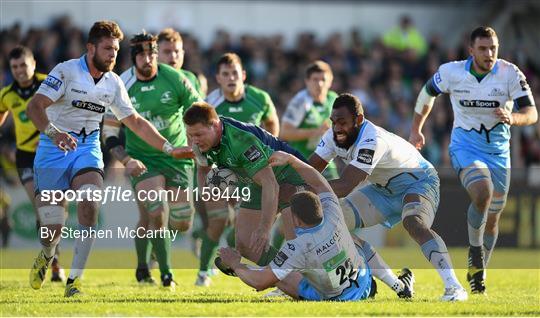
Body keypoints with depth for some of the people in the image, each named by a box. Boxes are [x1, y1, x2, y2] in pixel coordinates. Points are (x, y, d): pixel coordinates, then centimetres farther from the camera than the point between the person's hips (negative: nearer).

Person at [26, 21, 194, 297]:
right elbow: (35, 106, -23)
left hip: (88, 147, 4)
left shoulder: (113, 82, 5)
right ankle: (45, 258, 29)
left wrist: (170, 149, 11)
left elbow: (135, 122, 16)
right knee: (52, 226, -11)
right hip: (54, 148, -4)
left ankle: (74, 280, -17)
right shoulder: (66, 71, -12)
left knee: (89, 204, -26)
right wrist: (53, 132, -42)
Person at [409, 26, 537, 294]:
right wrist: (416, 130, 20)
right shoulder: (451, 72, -11)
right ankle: (475, 250, -6)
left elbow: (531, 114, -19)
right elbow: (427, 94, 10)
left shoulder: (510, 74, -13)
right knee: (483, 194, -30)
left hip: (498, 151, 2)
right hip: (465, 147, -2)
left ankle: (478, 271, 31)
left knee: (492, 220, 10)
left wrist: (512, 118, -41)